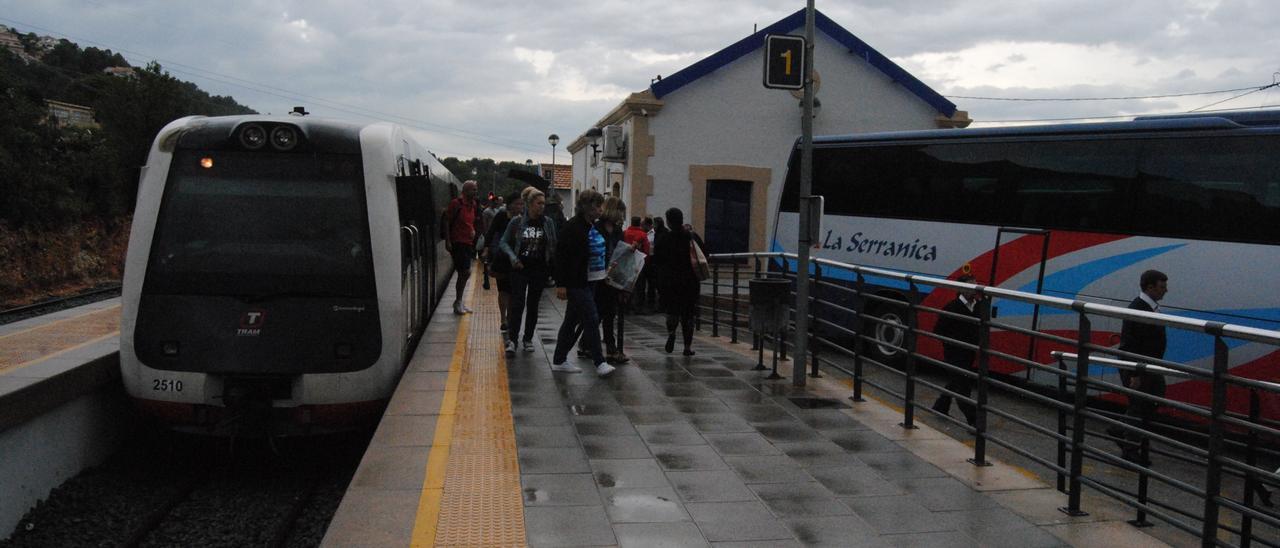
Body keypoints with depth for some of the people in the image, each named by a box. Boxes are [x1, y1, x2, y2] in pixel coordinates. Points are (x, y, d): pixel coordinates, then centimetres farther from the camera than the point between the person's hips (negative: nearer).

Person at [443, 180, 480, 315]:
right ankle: (458, 303, 0)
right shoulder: (456, 203, -11)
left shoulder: (473, 204, 11)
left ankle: (458, 303, 22)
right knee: (466, 272, -12)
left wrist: (473, 230, 8)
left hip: (468, 242, 8)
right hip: (457, 243, -8)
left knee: (463, 274, 12)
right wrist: (447, 241, -15)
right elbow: (447, 221, -11)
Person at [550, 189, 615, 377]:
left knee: (572, 320, 13)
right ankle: (599, 362, -4)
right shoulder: (572, 227, -15)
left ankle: (558, 361, 20)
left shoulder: (594, 226, 14)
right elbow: (561, 256, -17)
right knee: (591, 319, -9)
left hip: (590, 281, 9)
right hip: (577, 282, -9)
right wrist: (561, 284, -19)